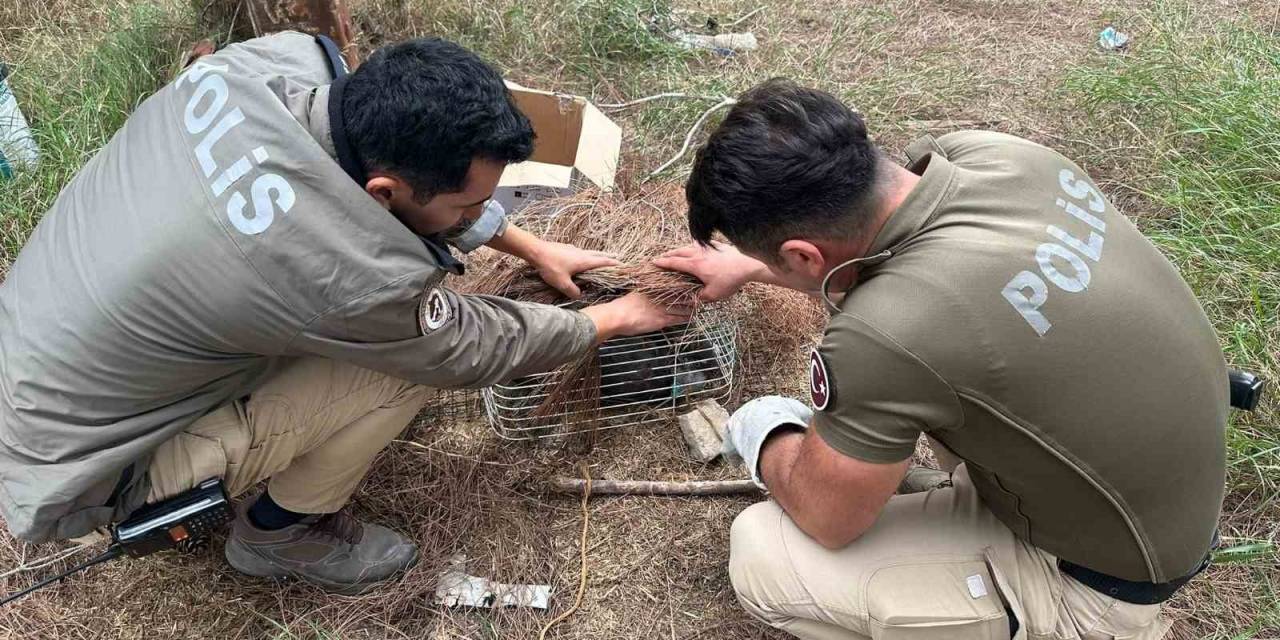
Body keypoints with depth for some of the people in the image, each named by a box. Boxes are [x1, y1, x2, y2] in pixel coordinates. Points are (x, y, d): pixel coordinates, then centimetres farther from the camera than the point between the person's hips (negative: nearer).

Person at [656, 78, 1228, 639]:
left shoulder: (887, 331, -36)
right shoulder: (987, 150, -13)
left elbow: (827, 518, -16)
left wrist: (762, 432, 3)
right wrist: (749, 267, 24)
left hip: (1106, 579, -7)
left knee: (761, 556, -9)